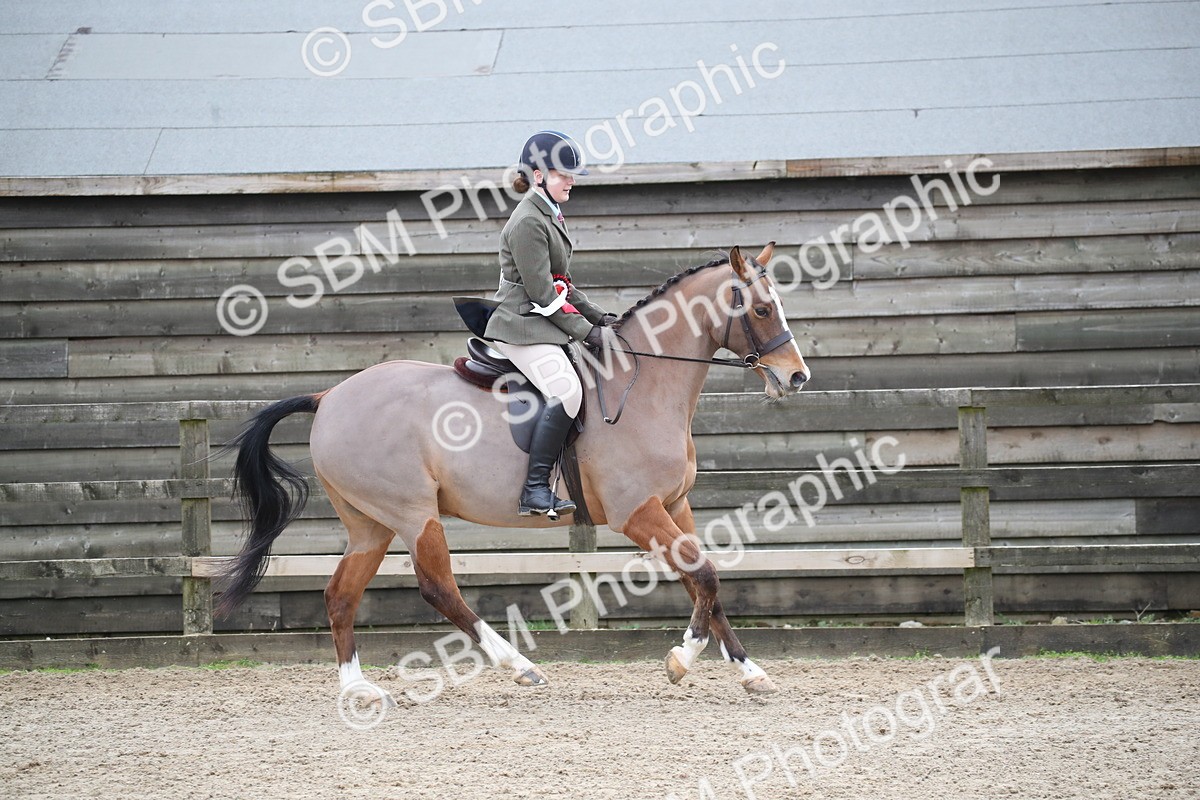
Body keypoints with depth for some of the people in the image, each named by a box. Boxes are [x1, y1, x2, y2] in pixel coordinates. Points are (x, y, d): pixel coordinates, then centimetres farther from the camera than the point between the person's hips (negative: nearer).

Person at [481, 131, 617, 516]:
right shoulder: (528, 222, -14)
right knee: (567, 391, -27)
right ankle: (535, 489, -27)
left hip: (544, 324, 11)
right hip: (523, 327, -11)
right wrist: (585, 330, -14)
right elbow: (542, 293, -17)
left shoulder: (551, 216, 18)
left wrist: (597, 315, 14)